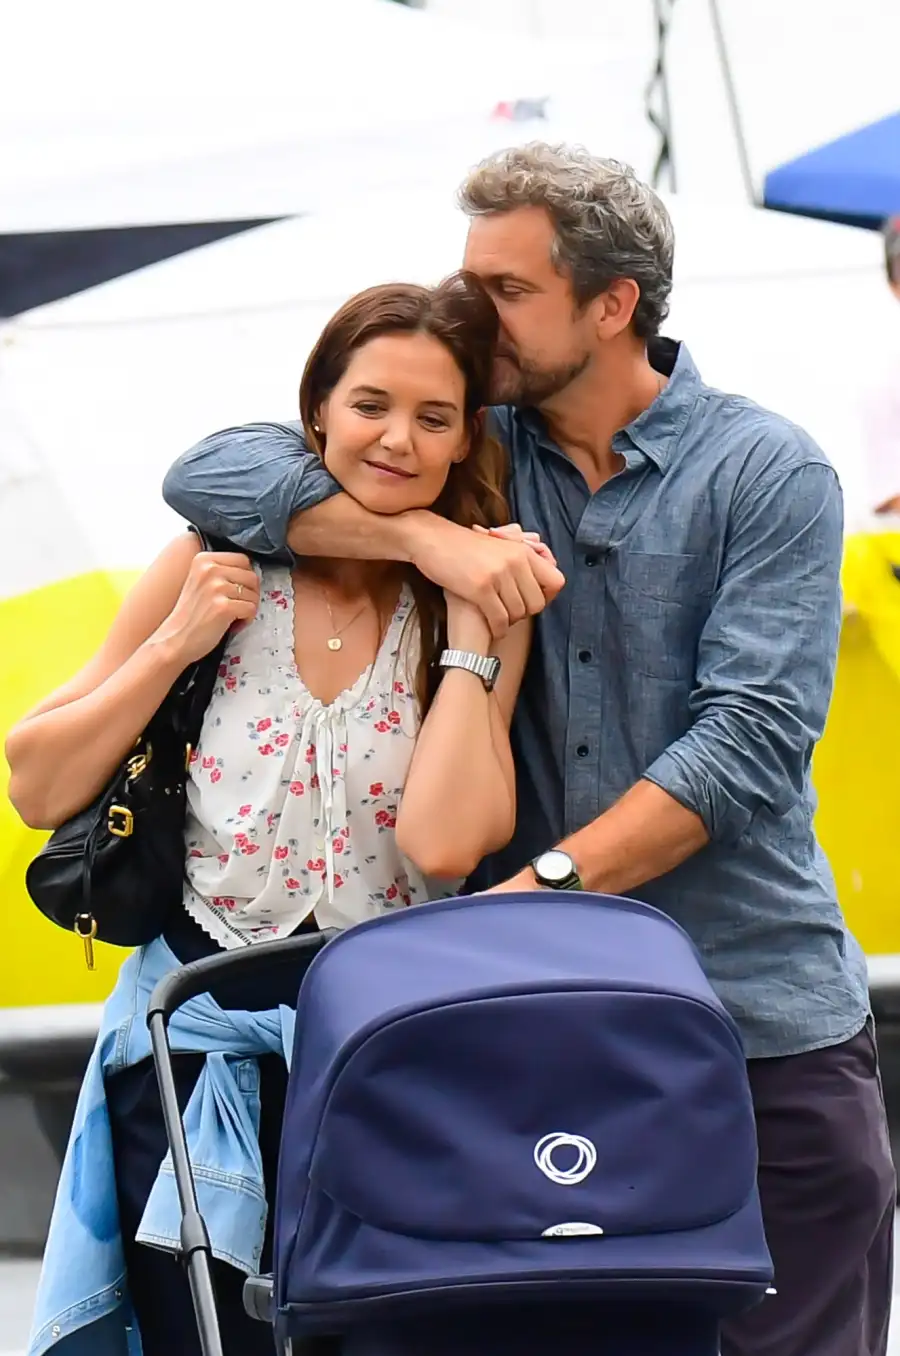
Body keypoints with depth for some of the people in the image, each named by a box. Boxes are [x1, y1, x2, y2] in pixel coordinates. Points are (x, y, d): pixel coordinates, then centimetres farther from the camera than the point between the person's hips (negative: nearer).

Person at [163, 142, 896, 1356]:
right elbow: (213, 473, 1)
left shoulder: (766, 471, -1)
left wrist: (550, 880, -18)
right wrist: (429, 536, -14)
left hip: (763, 1019, -2)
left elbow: (752, 733, -11)